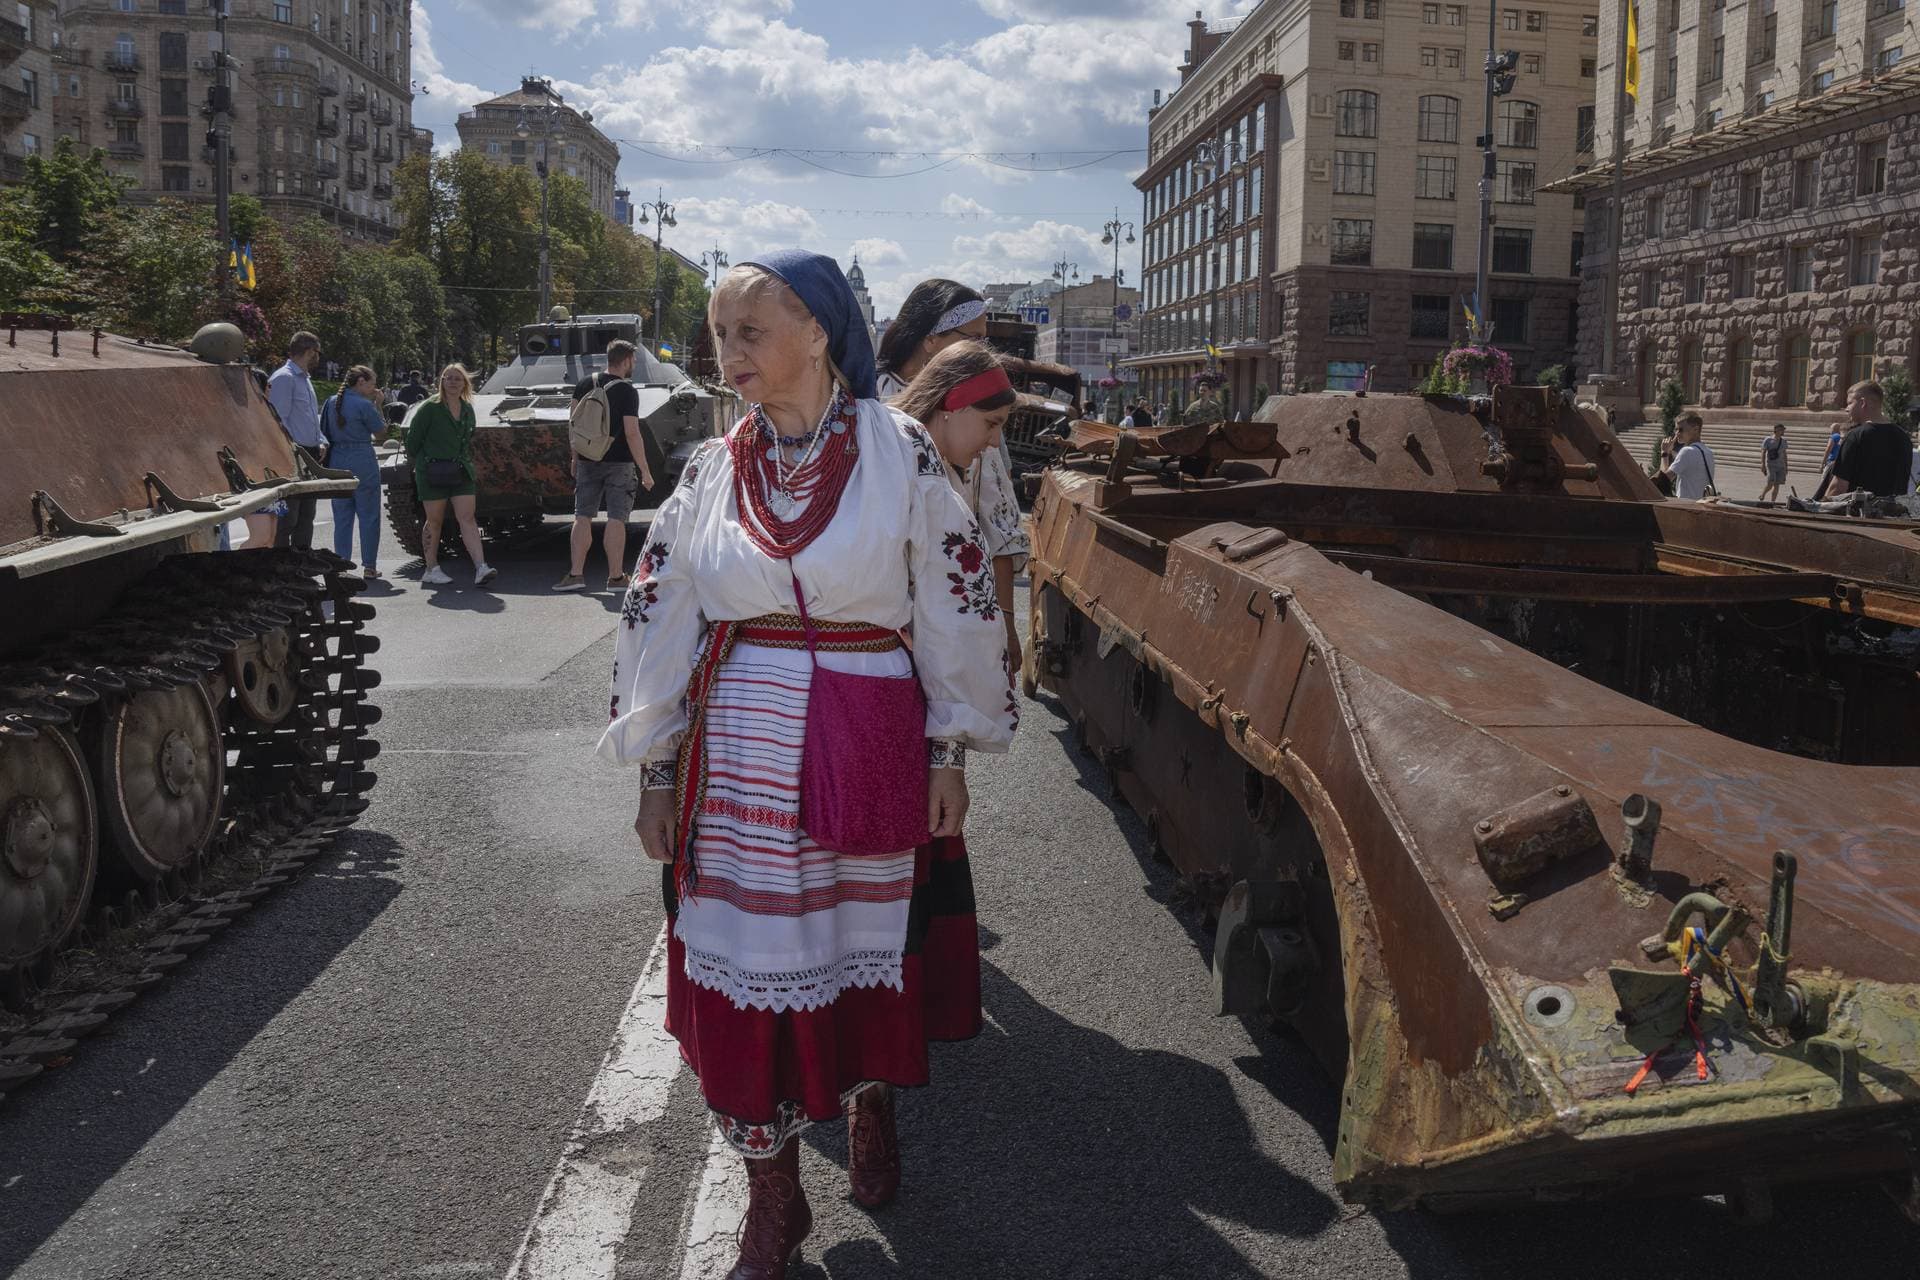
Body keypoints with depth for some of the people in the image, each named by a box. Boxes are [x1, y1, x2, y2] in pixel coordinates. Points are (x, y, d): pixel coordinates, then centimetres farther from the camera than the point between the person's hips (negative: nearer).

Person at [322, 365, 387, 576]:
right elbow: (381, 432, 1)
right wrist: (377, 405, 6)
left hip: (337, 464, 6)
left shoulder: (332, 403, 7)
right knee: (369, 517, 3)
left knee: (342, 518, 11)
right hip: (362, 463, -6)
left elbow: (325, 432, 15)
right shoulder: (364, 405, -11)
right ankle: (369, 566, 3)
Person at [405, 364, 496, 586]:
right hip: (432, 472, -4)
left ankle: (481, 568, -16)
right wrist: (416, 462, 9)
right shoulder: (430, 407, -7)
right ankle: (431, 569, 15)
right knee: (434, 521, 3)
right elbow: (413, 437, 0)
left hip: (460, 472, 4)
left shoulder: (468, 409, 9)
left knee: (467, 518, -6)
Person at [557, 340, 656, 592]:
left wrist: (575, 457, 17)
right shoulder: (627, 391, -11)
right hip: (619, 464, -4)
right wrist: (645, 471, -11)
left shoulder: (585, 384, 4)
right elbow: (632, 433, -15)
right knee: (616, 519, -1)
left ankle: (576, 574, 3)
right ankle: (616, 577, 2)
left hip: (588, 462, 5)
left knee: (582, 516, 7)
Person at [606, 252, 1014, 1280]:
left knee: (866, 939, 11)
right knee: (748, 960, 3)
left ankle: (870, 1109, 40)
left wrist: (948, 751, -1)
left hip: (868, 744, -2)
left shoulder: (899, 452, -3)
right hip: (739, 747, 2)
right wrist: (658, 772, 6)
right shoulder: (711, 471, 5)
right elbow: (657, 617, 8)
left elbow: (954, 602, 0)